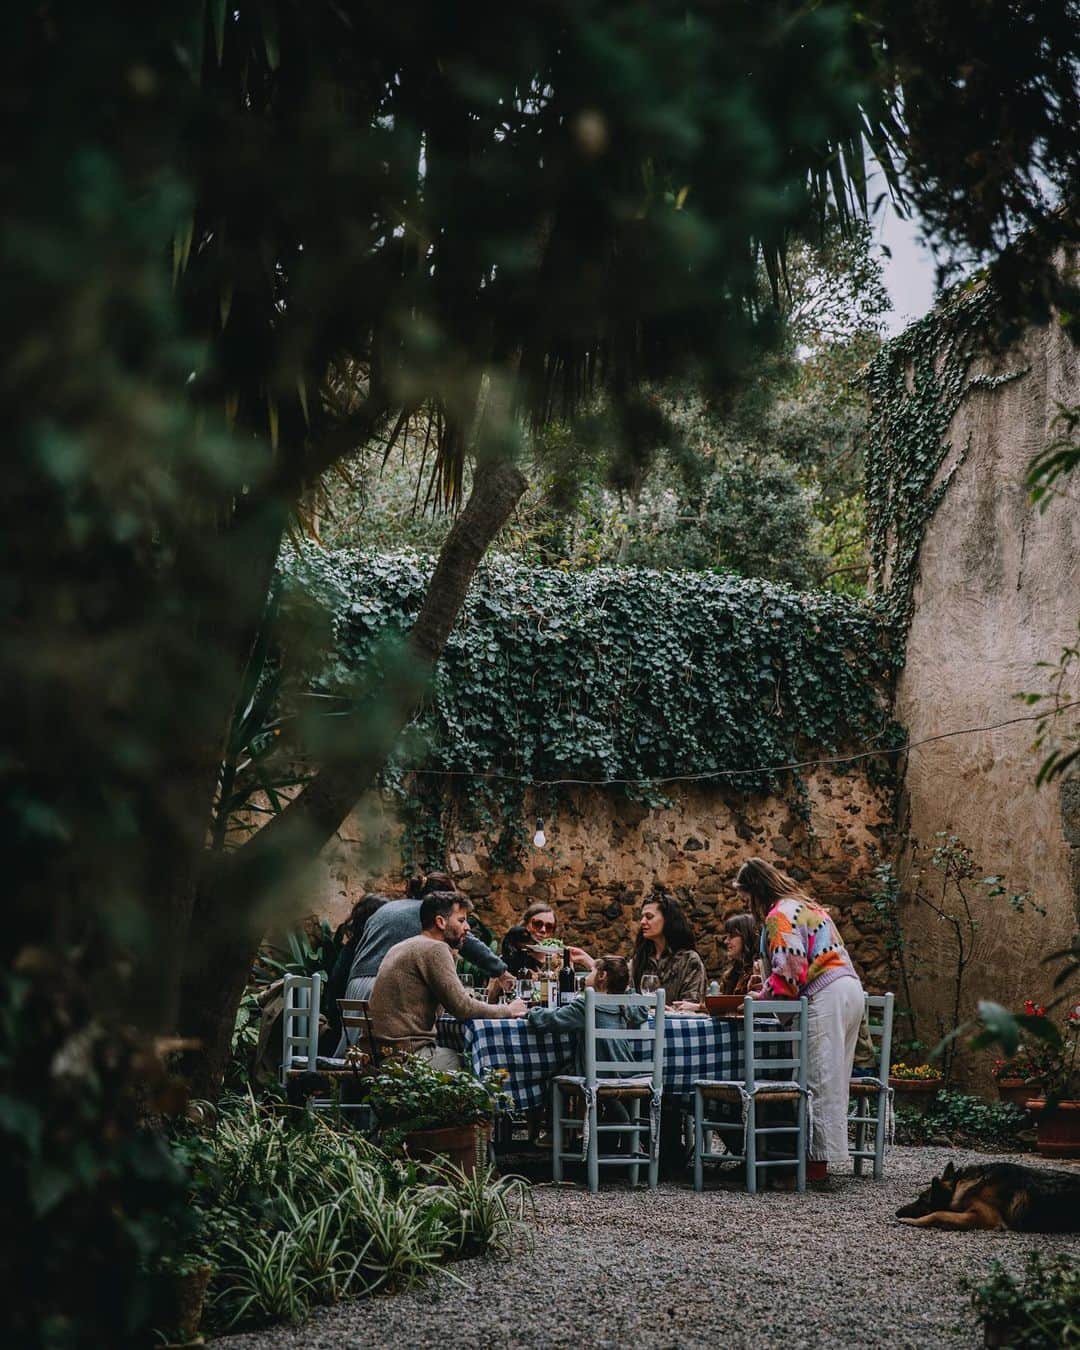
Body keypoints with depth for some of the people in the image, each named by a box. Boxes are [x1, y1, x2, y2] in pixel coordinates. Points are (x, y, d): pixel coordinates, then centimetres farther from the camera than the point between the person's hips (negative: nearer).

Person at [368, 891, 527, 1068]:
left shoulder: (404, 947, 19)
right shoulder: (434, 949, -11)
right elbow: (461, 1007, -15)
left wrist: (452, 955, 18)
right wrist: (508, 1010, -2)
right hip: (410, 1052, -10)